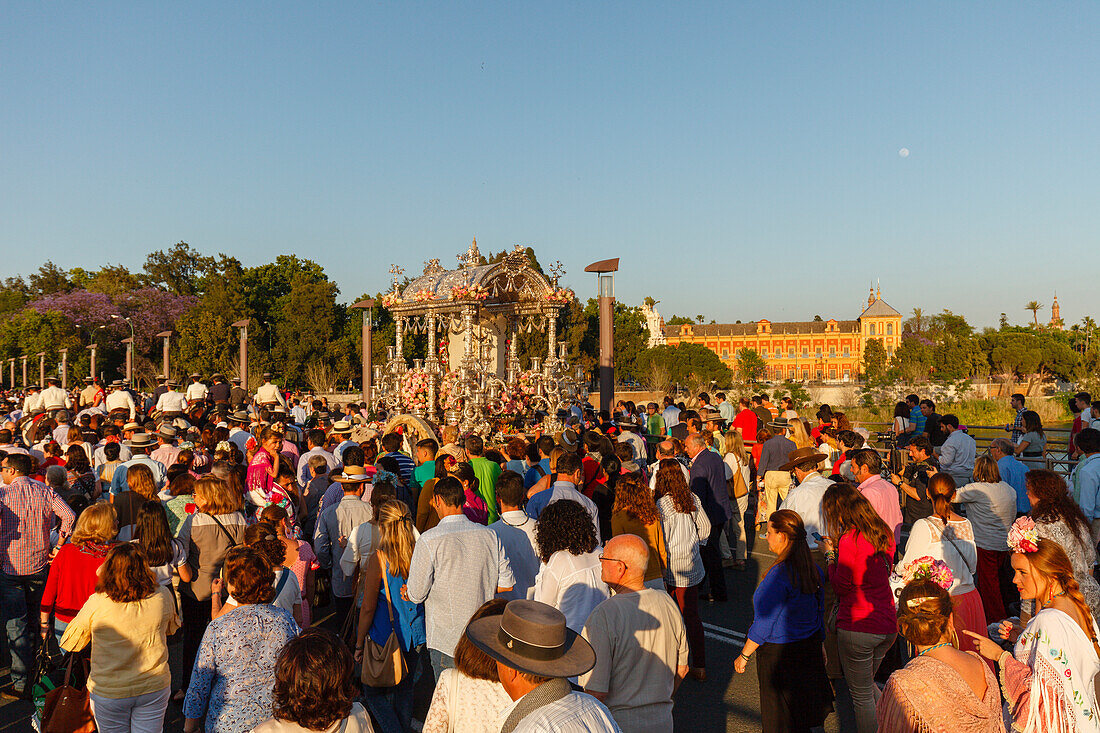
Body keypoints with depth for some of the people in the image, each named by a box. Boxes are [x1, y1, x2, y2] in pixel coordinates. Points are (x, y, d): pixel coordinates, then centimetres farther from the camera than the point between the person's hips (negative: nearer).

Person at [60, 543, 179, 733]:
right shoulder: (163, 596, -11)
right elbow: (172, 627, 10)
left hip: (108, 691, -1)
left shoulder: (97, 603, -17)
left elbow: (70, 643, 0)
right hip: (154, 687, 1)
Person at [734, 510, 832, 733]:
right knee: (804, 713, 22)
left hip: (779, 654, -8)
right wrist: (819, 647, 23)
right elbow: (818, 610, 10)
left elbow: (764, 624, -21)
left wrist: (744, 656, -9)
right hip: (810, 646, 8)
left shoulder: (778, 575, -26)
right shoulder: (813, 569, -2)